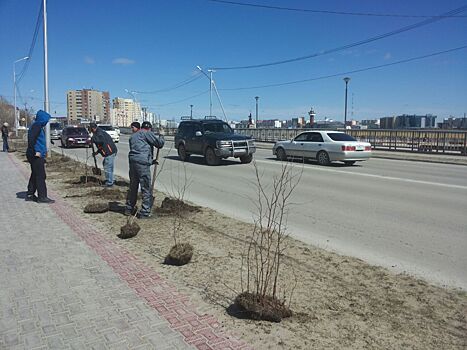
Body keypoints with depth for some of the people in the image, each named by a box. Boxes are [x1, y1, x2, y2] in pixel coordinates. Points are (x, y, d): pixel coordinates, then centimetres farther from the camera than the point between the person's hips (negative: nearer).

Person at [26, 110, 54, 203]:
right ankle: (42, 197, -3)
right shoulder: (36, 126, -13)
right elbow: (31, 139, -24)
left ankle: (30, 195, 24)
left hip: (37, 155, 10)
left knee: (35, 175, 16)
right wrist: (35, 152, -24)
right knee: (40, 176, -7)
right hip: (37, 156, -10)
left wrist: (44, 151, 21)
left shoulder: (38, 126, 17)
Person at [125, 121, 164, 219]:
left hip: (132, 161, 8)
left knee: (133, 187, 19)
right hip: (142, 163, -8)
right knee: (146, 189, -1)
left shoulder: (133, 136, 27)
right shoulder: (146, 133, 1)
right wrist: (161, 137, 20)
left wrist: (151, 161, 31)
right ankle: (145, 212, 1)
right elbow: (159, 143, -3)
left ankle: (129, 209, 28)